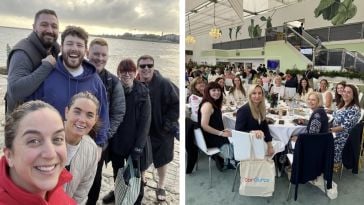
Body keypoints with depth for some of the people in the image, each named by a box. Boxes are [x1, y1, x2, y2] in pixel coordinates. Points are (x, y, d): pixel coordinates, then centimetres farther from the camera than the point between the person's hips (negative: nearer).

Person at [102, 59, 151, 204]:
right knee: (117, 170, 24)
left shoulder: (142, 93, -13)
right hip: (115, 140, 4)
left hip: (133, 142, -3)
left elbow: (145, 121, -14)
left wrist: (138, 146, -17)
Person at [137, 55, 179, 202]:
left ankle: (160, 187, 37)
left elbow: (176, 103, -14)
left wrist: (169, 122, -18)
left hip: (161, 131, -3)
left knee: (162, 160, 14)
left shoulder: (164, 84, -19)